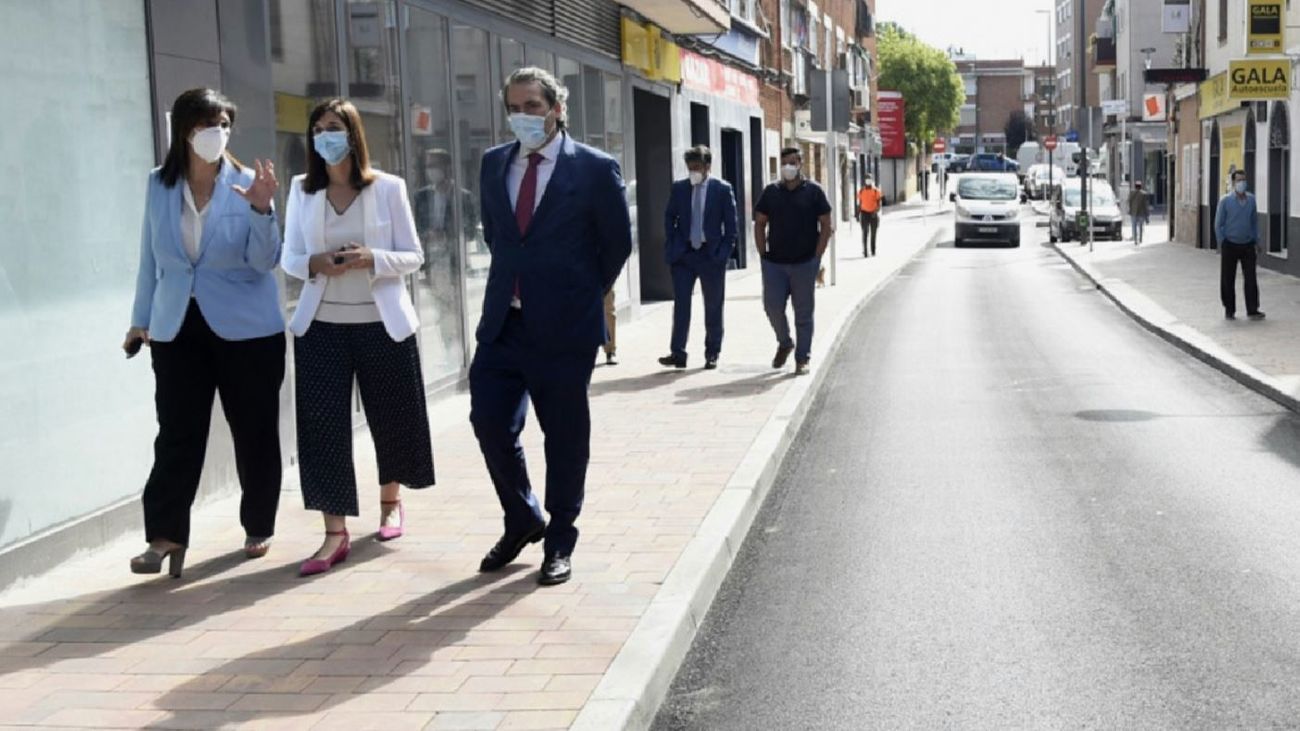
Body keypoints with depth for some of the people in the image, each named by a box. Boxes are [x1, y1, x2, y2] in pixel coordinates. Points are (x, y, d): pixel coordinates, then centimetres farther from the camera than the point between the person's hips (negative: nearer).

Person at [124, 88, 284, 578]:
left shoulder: (247, 183, -6)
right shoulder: (159, 185, 3)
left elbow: (265, 261, -11)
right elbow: (151, 257, 12)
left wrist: (261, 209, -26)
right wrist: (141, 319, 13)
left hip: (247, 329, -2)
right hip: (178, 329, 2)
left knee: (254, 433, 6)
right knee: (178, 434, -3)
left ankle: (258, 529, 19)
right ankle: (166, 536, -2)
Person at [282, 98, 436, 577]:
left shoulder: (388, 188, -2)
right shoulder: (302, 190, 4)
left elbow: (413, 256, -2)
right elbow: (289, 258, 5)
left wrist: (371, 259, -21)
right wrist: (315, 264, -18)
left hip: (381, 322, -1)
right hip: (322, 324, 1)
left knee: (391, 416, 11)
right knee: (322, 424, -6)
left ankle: (391, 502, 38)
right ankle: (336, 533, -2)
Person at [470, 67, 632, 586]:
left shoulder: (594, 168, -6)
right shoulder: (494, 163, 8)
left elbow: (617, 243, 2)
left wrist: (585, 295, 6)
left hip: (564, 328, -4)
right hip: (503, 323, 4)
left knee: (564, 436, 5)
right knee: (490, 423, 3)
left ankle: (559, 541, 21)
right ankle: (522, 520, 26)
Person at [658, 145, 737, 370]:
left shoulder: (722, 189, -2)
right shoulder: (678, 188, 5)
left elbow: (731, 223, 0)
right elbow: (669, 217, 12)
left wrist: (725, 251, -6)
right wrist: (672, 246, 3)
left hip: (712, 254, -1)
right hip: (683, 254, 1)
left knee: (713, 307, 7)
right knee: (681, 303, -5)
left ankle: (712, 354, 16)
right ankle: (678, 353, -5)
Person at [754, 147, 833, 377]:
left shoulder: (813, 191, 0)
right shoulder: (771, 192, 7)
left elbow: (826, 225, 1)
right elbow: (760, 223, 11)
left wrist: (817, 256, -6)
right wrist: (763, 254, 2)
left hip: (805, 263, -2)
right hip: (774, 263, 2)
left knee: (803, 312, 2)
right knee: (773, 306, -1)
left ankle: (802, 359, 10)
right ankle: (784, 343, 25)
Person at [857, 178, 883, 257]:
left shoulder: (876, 191, -3)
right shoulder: (861, 192, 3)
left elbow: (879, 203, -4)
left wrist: (876, 211, -22)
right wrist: (858, 214, 10)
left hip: (873, 214, 0)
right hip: (864, 213, 0)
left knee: (873, 233, 9)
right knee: (865, 233, -8)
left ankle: (873, 251, 20)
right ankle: (865, 252, -11)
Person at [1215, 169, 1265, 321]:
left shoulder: (1251, 199, 4)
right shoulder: (1225, 201, -6)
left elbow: (1254, 222, 12)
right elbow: (1218, 224, -2)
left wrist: (1256, 241, 8)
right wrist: (1222, 244, -5)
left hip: (1248, 246, 2)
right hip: (1230, 246, -2)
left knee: (1251, 278, -3)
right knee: (1228, 280, 3)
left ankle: (1252, 310, 1)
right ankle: (1229, 310, 15)